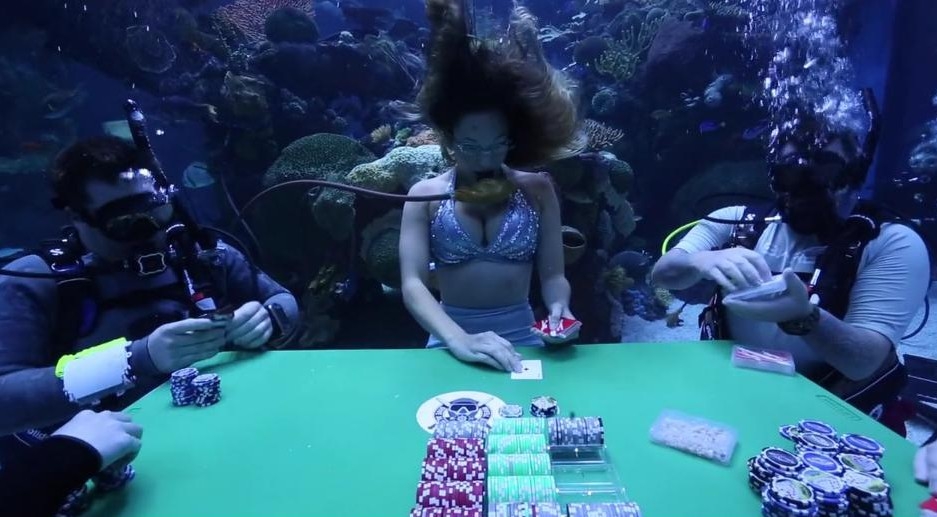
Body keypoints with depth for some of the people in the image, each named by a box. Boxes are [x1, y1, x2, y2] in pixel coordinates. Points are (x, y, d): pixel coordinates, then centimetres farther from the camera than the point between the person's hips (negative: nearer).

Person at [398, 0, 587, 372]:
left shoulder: (536, 189, 1)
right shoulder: (425, 195, -2)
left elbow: (552, 274, 2)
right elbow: (412, 283, -10)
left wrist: (559, 309, -20)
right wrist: (459, 340, -25)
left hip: (522, 339, 1)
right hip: (451, 341, -1)